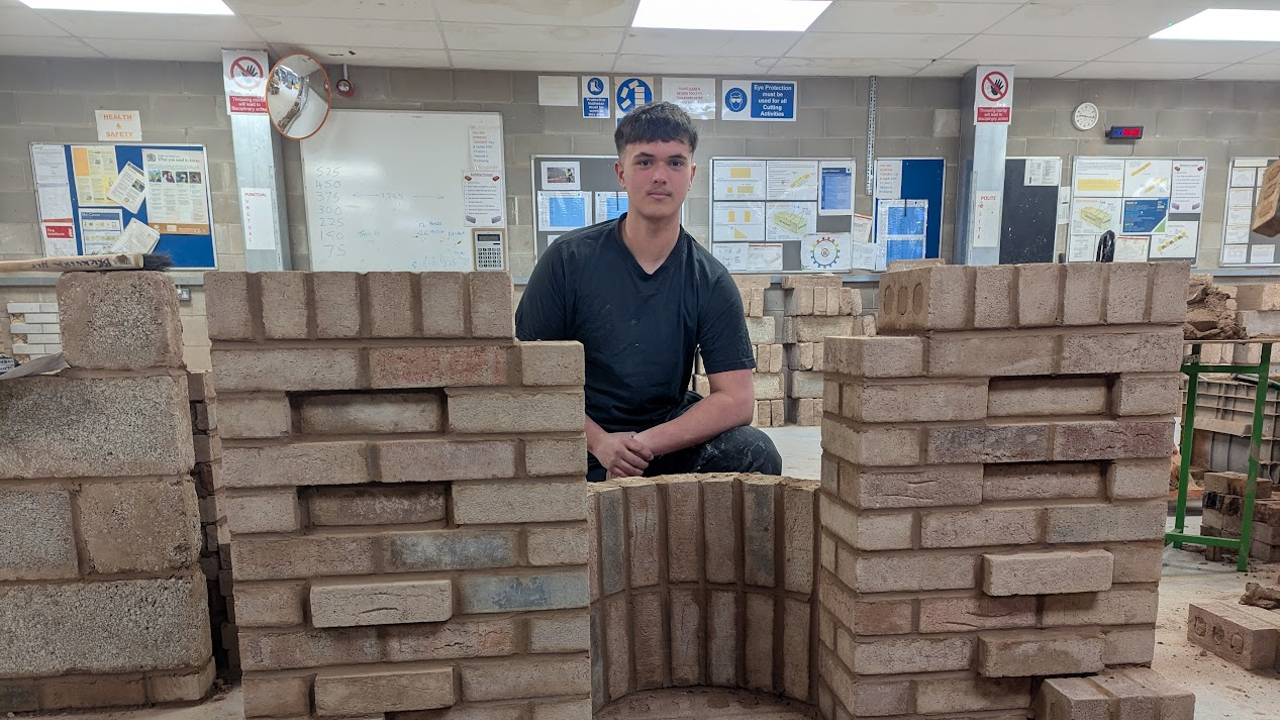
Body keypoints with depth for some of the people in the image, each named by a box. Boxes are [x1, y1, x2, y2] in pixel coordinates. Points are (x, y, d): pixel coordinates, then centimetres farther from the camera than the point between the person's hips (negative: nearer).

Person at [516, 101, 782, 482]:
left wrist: (647, 444, -21)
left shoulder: (710, 281, -4)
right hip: (584, 447, -1)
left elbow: (737, 399, -9)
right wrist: (600, 442, -18)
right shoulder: (569, 259, -7)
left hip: (672, 431, 2)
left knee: (756, 454, -23)